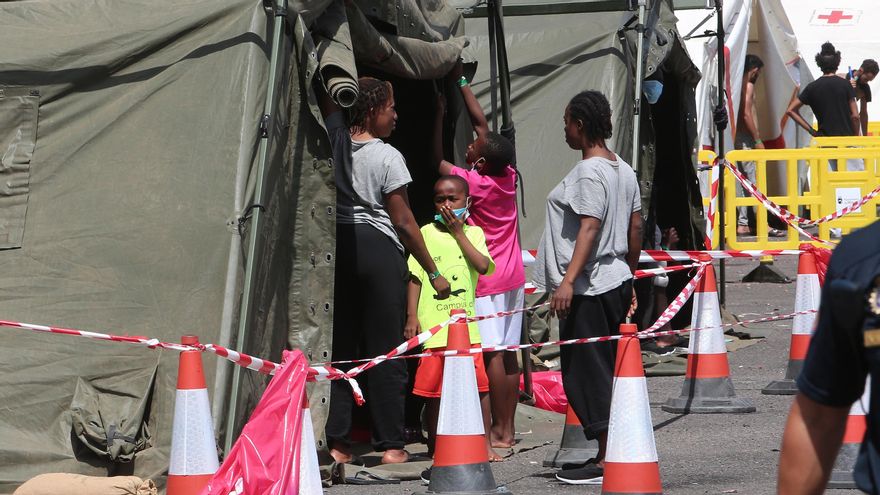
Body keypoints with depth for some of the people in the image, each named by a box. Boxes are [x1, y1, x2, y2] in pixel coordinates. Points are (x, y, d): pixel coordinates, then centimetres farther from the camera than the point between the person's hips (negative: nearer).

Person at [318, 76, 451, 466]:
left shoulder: (336, 140, 2)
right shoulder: (387, 157, -9)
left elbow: (326, 98, 20)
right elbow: (404, 222, -7)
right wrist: (434, 273, 0)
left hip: (339, 244, 5)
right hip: (379, 248, -5)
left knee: (339, 345, 7)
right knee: (385, 349, 0)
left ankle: (335, 439, 2)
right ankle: (390, 444, 1)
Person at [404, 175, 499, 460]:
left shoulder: (473, 233, 10)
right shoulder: (426, 233, 7)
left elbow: (483, 266, -7)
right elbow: (415, 277, 6)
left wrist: (458, 232, -5)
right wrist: (411, 317, -2)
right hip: (433, 324, -1)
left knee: (479, 383, -4)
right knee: (434, 388, 2)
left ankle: (485, 444, 5)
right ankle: (434, 446, 15)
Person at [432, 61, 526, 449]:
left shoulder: (476, 184, -17)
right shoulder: (508, 177, 1)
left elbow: (437, 159, -4)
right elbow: (482, 123, 11)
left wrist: (440, 113, 4)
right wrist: (462, 82, 19)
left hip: (487, 281, -8)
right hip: (513, 276, 8)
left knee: (492, 354, -7)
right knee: (508, 353, 8)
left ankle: (499, 431, -7)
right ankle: (508, 429, 12)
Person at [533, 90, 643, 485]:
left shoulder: (588, 172, -15)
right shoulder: (623, 170, 12)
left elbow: (589, 229, -23)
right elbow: (635, 228, 17)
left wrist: (568, 280, -29)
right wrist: (629, 276, 25)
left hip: (588, 289, -10)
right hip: (617, 283, 10)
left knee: (586, 372, -5)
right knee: (606, 372, 14)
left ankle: (606, 462, -5)